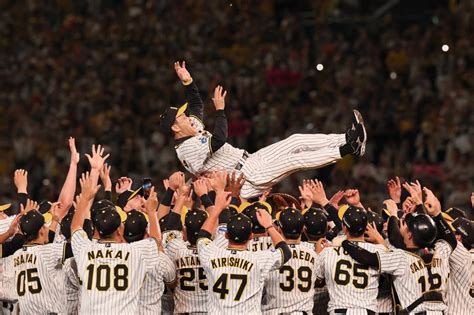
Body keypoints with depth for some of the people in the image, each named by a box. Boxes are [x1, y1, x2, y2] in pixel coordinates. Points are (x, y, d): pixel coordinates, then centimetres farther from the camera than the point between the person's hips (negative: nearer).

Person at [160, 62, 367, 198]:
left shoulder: (192, 133, 13)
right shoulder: (187, 148, -19)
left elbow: (197, 105, 29)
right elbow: (219, 141, -33)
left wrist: (187, 82, 17)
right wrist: (219, 109, -26)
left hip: (250, 161, 10)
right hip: (250, 178, -10)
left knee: (295, 141, 1)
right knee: (295, 159, -19)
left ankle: (347, 139, -3)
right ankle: (346, 149, -16)